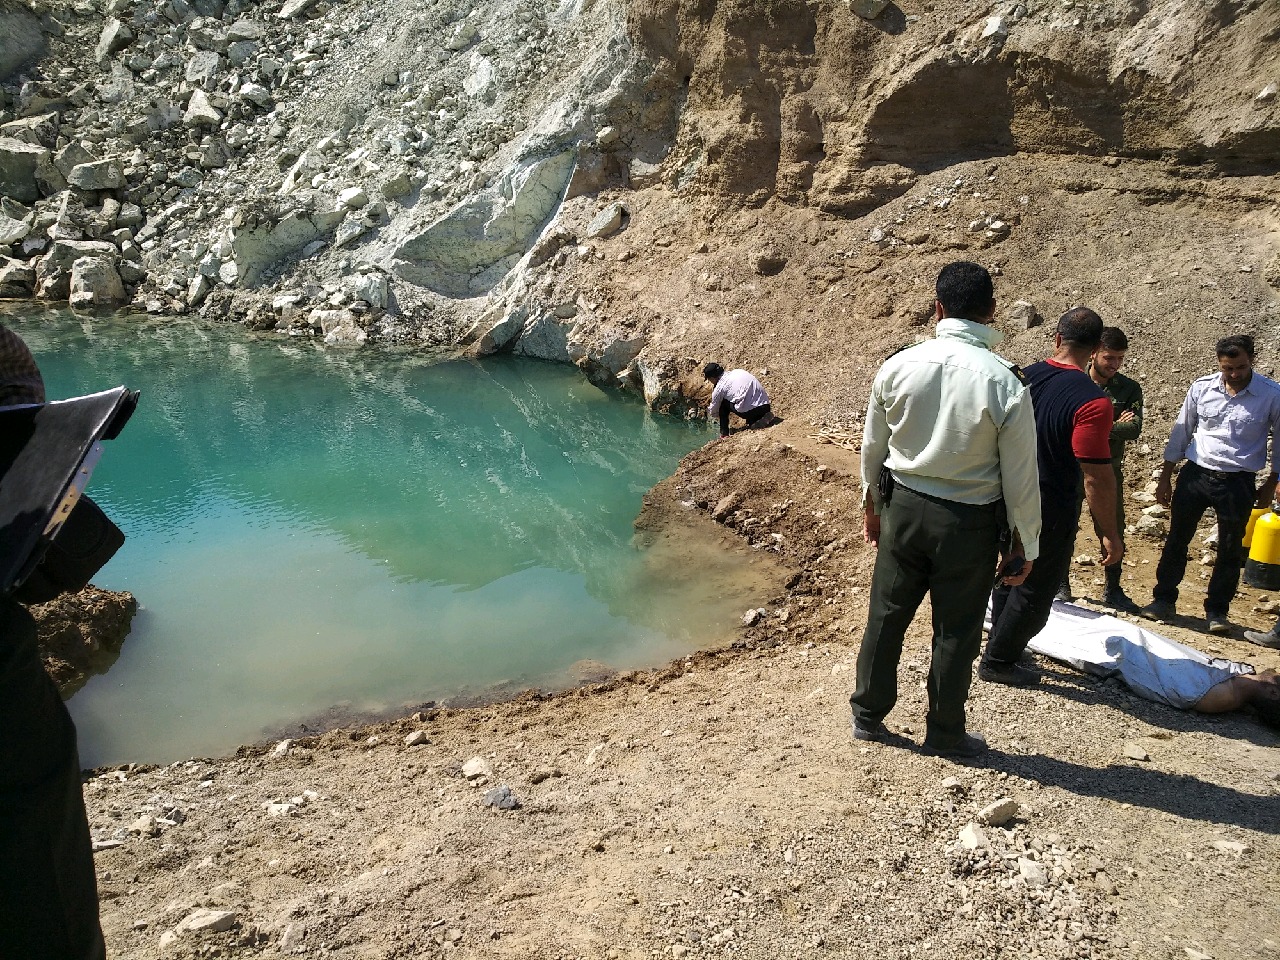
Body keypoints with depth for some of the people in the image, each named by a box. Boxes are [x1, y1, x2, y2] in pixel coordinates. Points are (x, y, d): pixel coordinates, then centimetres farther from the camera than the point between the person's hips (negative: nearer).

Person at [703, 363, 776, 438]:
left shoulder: (719, 388, 3)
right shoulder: (738, 371, 18)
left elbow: (713, 411, 19)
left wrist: (708, 410, 43)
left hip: (750, 411, -6)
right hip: (766, 406, 6)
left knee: (723, 404, 15)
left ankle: (724, 433, 17)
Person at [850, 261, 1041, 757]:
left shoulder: (898, 366, -8)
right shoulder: (1004, 383, -17)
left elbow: (873, 446, 5)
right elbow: (1020, 476, -10)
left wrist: (873, 502, 21)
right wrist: (1025, 544, 3)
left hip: (903, 507, 3)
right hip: (969, 521, -3)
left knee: (887, 613, 17)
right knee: (956, 630, 13)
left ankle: (867, 715, 32)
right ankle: (944, 731, 29)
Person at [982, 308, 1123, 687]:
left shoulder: (1023, 378, -3)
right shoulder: (1092, 402, -23)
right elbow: (1097, 477, -22)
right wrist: (1109, 535, -12)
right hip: (1050, 513, -6)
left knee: (1011, 580, 23)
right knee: (1036, 592, 11)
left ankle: (1002, 650, 38)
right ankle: (998, 662, 21)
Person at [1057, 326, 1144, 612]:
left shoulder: (1129, 389, 1)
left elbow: (1134, 429, -11)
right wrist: (1114, 425, -16)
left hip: (1108, 470, 2)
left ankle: (1113, 590, 22)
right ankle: (1061, 584, 24)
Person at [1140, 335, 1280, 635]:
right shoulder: (1201, 388, -3)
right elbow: (1180, 433, 6)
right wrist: (1165, 477, 6)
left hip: (1237, 483, -1)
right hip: (1195, 474, 2)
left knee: (1230, 550, 6)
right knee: (1177, 539, 6)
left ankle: (1217, 611, 18)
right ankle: (1164, 600, 17)